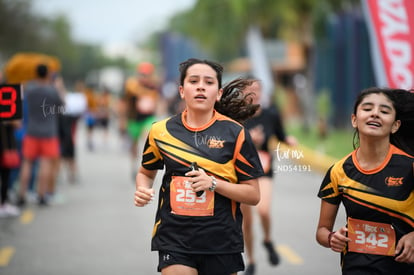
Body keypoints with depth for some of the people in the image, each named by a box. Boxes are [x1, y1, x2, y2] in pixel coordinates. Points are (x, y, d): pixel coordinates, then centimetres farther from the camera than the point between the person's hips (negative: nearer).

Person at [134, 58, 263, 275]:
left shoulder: (235, 133, -3)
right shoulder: (161, 131, 3)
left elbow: (253, 195, -2)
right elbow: (146, 172, 22)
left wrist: (213, 183, -16)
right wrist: (142, 191, 0)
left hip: (222, 243, 0)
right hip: (174, 240, 0)